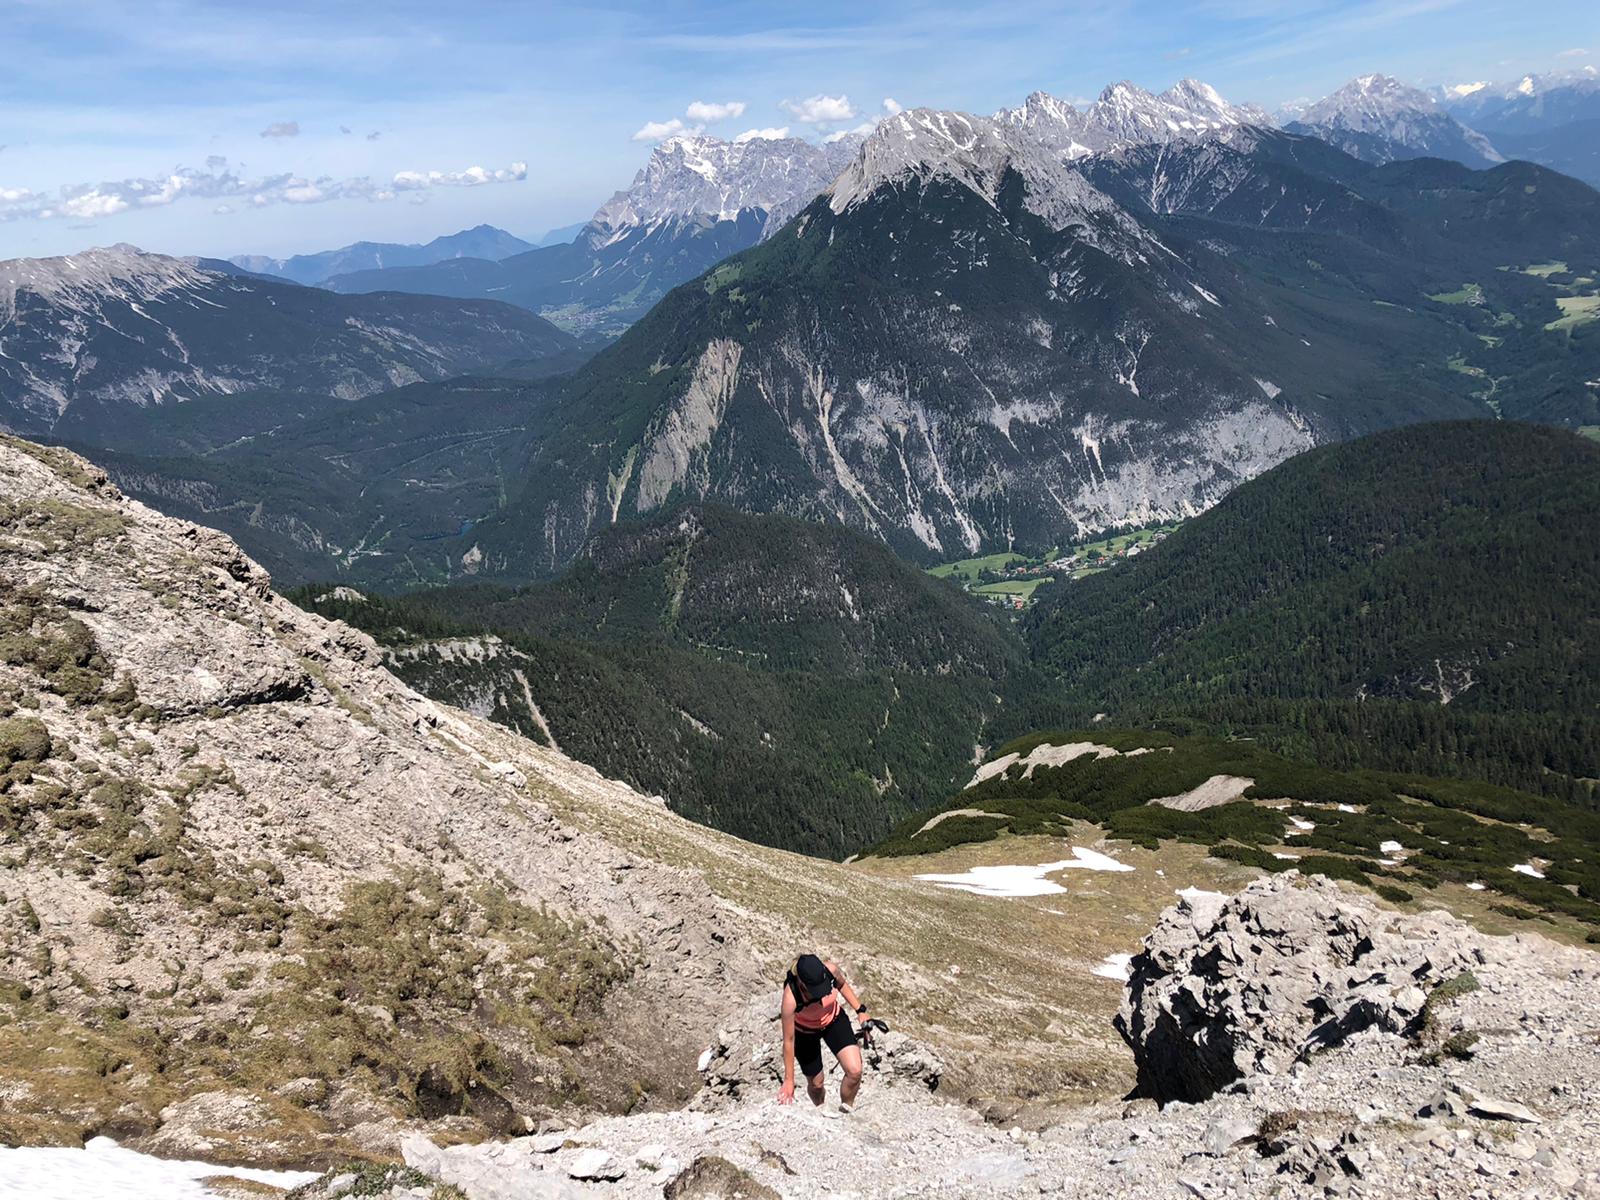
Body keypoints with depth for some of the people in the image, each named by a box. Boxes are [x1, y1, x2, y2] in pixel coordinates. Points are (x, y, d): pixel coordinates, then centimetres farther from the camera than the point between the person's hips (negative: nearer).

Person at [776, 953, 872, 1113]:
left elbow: (842, 985, -4)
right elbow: (789, 1040, -27)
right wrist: (789, 1080, -19)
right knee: (816, 1083, 13)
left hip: (834, 1020, 2)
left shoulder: (830, 969, -33)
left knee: (855, 1071, -13)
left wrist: (860, 1011, -4)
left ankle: (845, 1110, 15)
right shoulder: (790, 999, -40)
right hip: (805, 1032, -2)